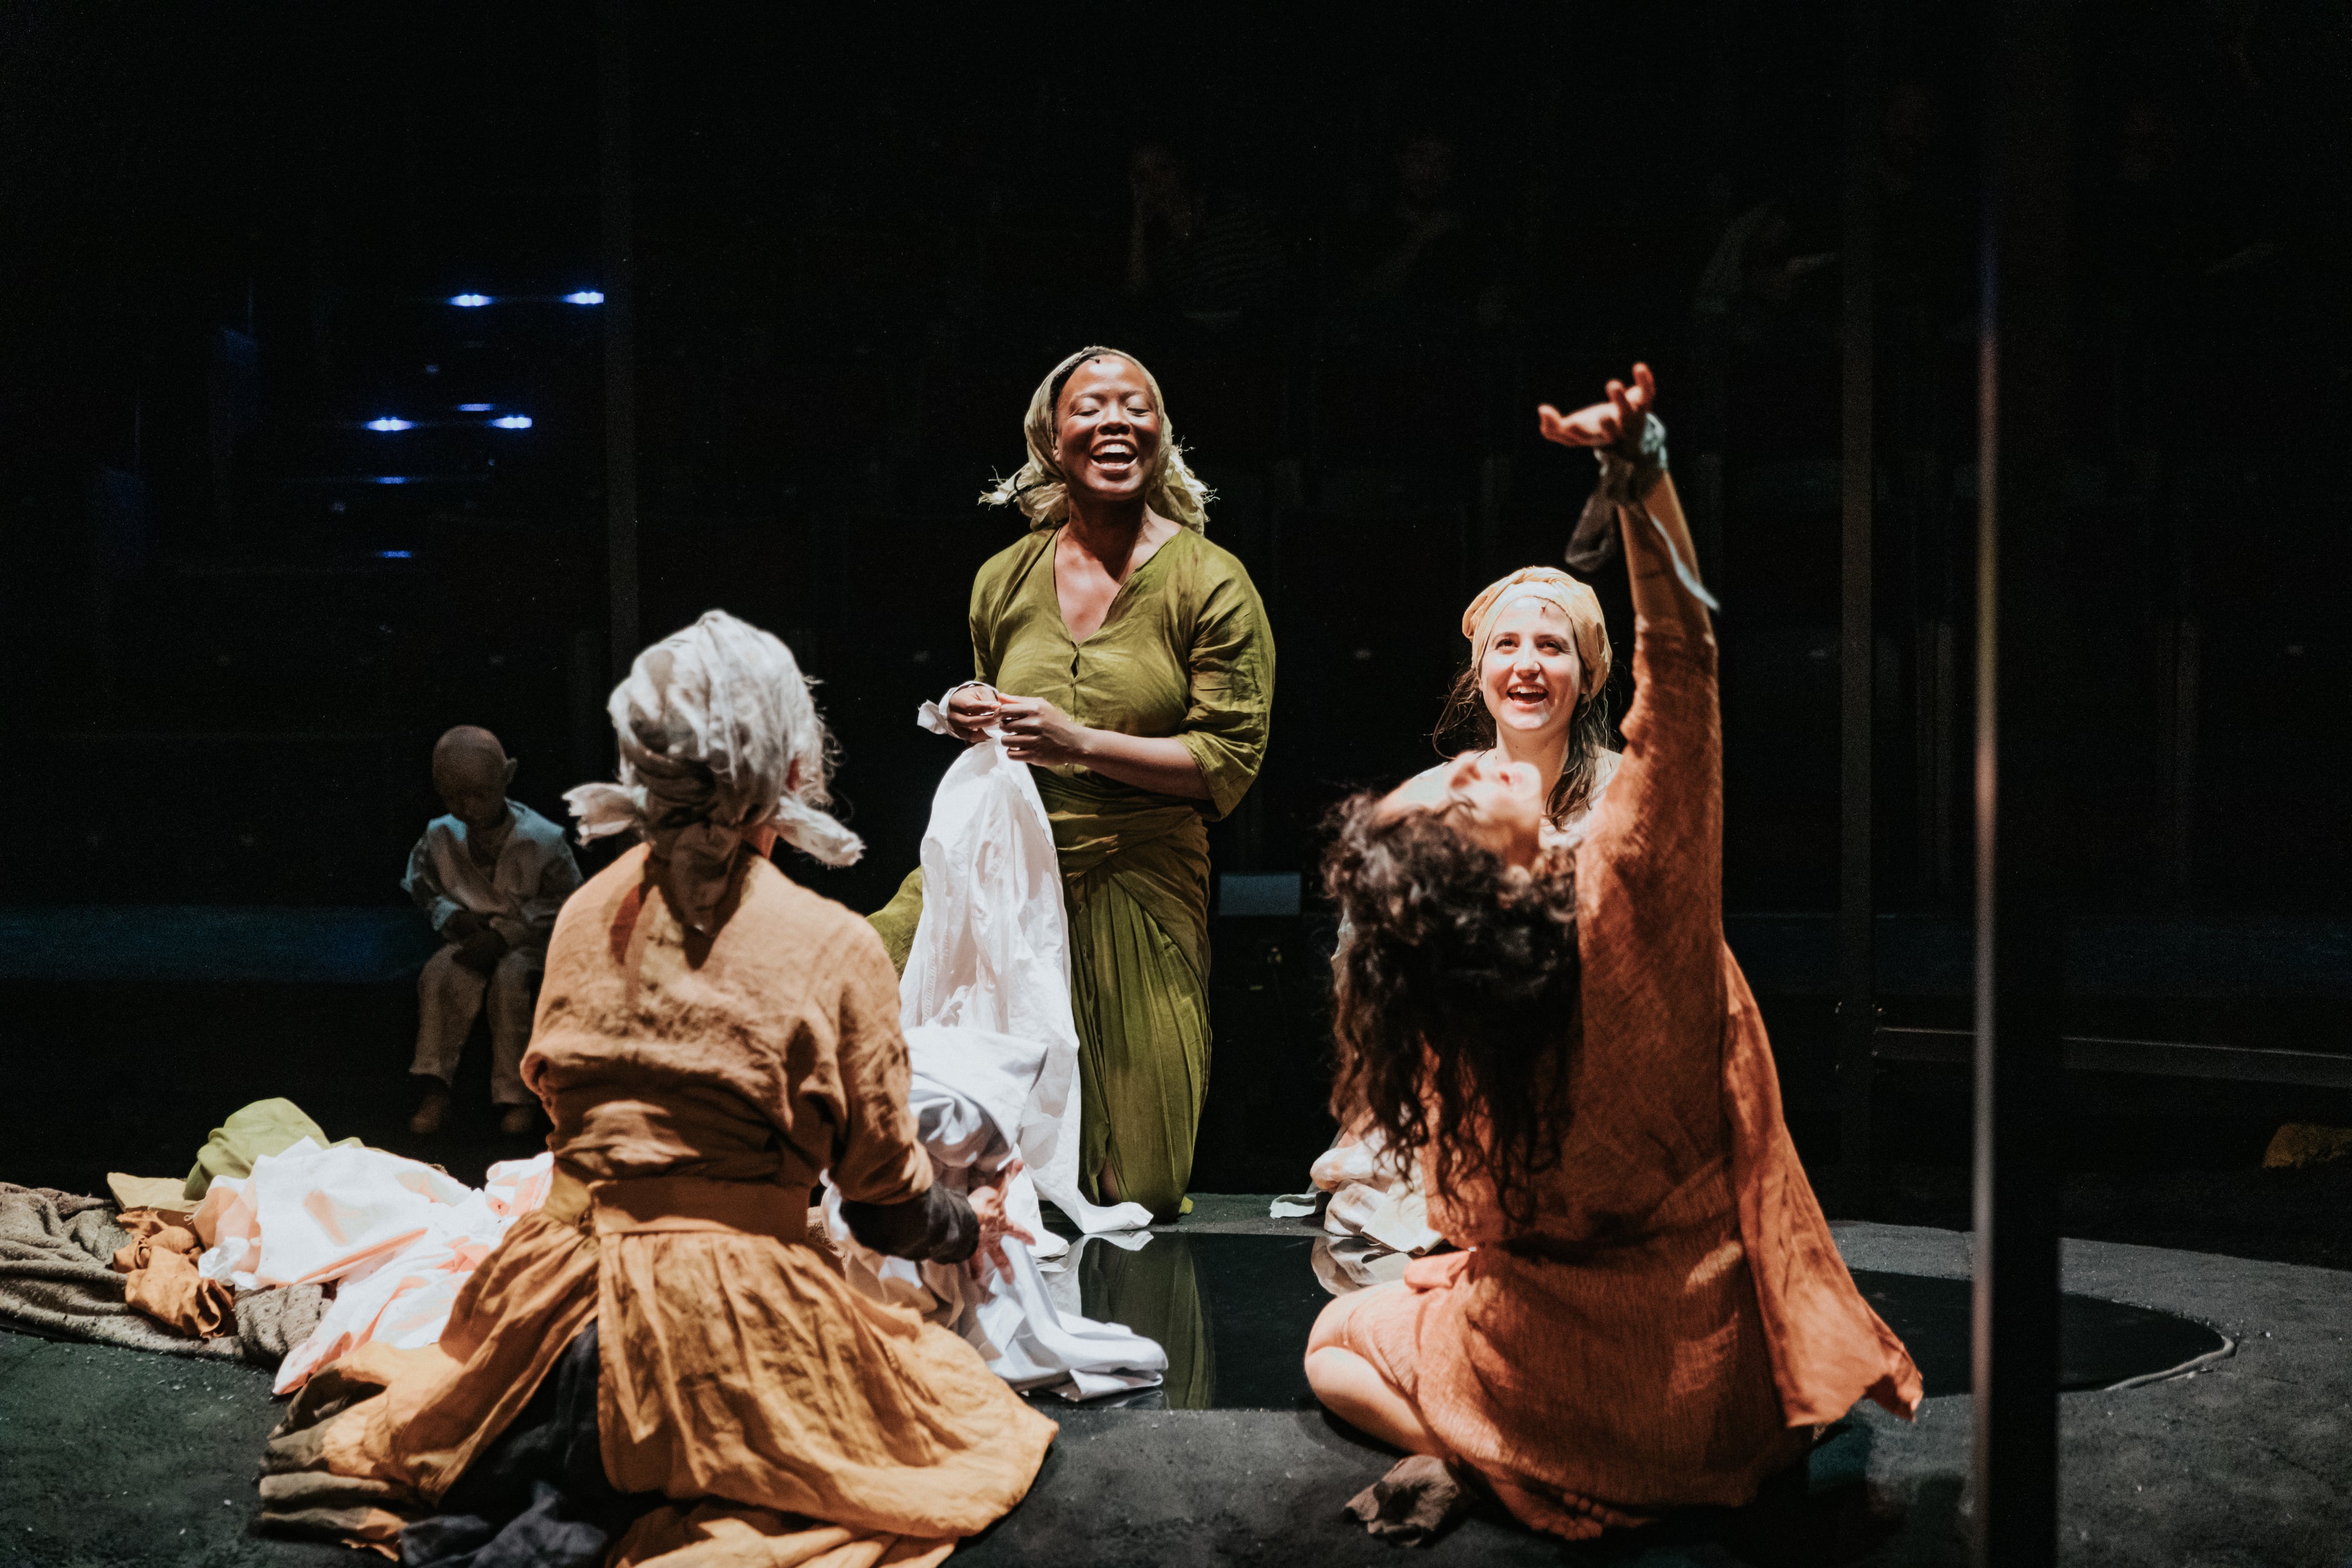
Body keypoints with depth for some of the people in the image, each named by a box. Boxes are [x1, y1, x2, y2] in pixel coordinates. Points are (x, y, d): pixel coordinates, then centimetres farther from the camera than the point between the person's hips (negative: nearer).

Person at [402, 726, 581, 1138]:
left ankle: (518, 1093, -24)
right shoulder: (440, 836, -2)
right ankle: (435, 1089, -24)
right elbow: (418, 883, 14)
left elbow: (563, 902, -10)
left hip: (528, 941, -3)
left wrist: (505, 934, -20)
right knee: (440, 973, -27)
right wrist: (449, 916, -7)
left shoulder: (541, 838, -13)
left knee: (510, 976, -34)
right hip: (471, 938, 3)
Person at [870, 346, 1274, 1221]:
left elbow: (1231, 761, -8)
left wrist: (1080, 742, -18)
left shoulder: (1210, 582, -2)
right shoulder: (1005, 579, 12)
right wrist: (970, 723, 1)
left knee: (1136, 1193, -3)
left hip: (1138, 882, -3)